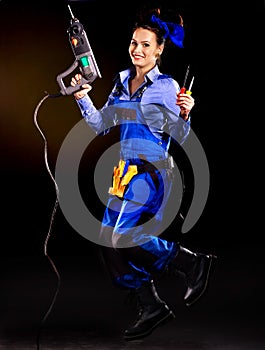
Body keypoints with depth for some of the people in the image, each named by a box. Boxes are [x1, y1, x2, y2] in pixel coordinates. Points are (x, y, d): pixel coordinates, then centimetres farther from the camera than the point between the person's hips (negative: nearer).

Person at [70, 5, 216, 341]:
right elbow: (101, 125, 15)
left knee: (126, 237, -18)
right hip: (126, 171, 7)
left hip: (152, 171, -7)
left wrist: (185, 115, -26)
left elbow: (180, 137, -7)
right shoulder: (122, 81, 10)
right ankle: (151, 307, 15)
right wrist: (82, 98, 3)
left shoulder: (167, 86, -8)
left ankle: (193, 263, -1)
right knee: (110, 241, 4)